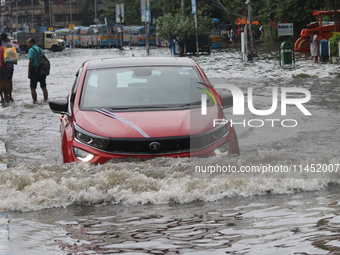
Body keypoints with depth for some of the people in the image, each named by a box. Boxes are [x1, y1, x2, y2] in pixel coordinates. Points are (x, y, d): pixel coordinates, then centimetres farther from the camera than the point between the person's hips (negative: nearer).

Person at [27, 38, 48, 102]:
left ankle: (35, 102, -5)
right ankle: (46, 100, 15)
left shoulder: (31, 50, -9)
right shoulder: (40, 49, 15)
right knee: (44, 87, 12)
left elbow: (31, 62, -15)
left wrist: (29, 73, -11)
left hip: (35, 70, -7)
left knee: (33, 88, -1)